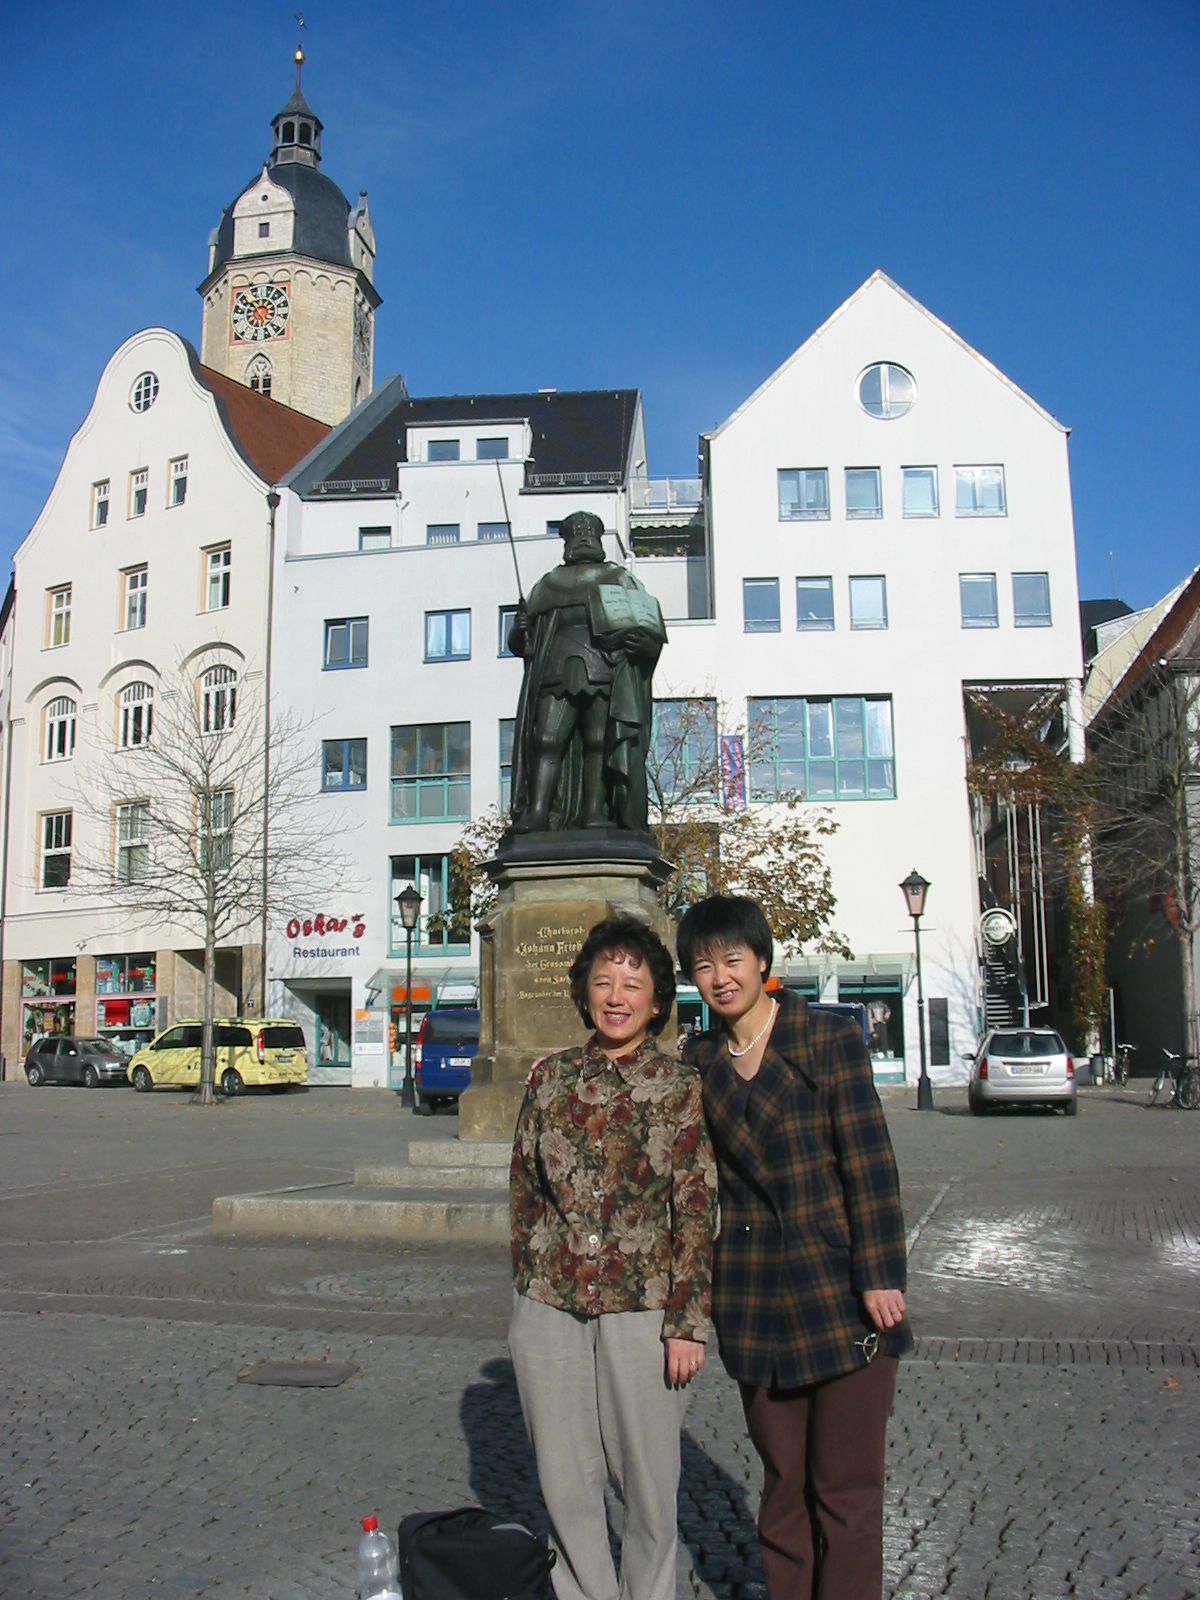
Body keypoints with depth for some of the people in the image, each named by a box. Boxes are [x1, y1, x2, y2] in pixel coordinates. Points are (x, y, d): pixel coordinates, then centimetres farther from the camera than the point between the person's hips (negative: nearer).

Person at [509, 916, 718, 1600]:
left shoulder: (681, 1087, -2)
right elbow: (524, 1189, 11)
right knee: (565, 1482, 11)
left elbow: (697, 1210, -4)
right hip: (550, 1307, 3)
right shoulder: (550, 1077, 5)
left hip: (643, 1308, -2)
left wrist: (688, 1321, -7)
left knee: (649, 1479, 9)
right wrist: (526, 1283, 11)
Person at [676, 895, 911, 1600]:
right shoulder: (702, 1062, 9)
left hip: (841, 1294, -4)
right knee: (784, 1484, 12)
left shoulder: (831, 1038, -4)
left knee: (846, 1488, 2)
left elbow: (870, 1162, -7)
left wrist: (880, 1275, -13)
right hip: (756, 1302, 4)